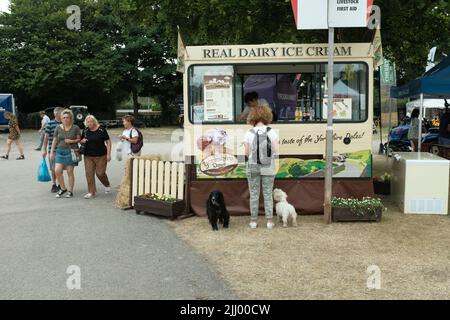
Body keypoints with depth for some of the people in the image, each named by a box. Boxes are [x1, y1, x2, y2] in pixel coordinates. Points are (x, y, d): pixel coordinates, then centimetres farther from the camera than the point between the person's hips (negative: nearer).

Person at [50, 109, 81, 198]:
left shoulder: (75, 128, -2)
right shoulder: (58, 128, 6)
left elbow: (79, 139, 3)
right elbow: (55, 140, 10)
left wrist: (71, 141, -15)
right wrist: (52, 152, 8)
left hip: (71, 151, -3)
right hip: (60, 151, 3)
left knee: (70, 172, 0)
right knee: (57, 171, -7)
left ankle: (70, 191, 12)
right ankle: (63, 188, 13)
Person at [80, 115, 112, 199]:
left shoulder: (101, 130, -6)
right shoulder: (85, 131, 7)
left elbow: (108, 142, -4)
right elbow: (81, 141, 19)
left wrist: (108, 154, -10)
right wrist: (82, 141, -7)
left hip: (101, 155, -4)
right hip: (88, 156, 4)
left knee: (100, 173, -2)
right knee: (89, 173, -2)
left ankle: (107, 185, 28)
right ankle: (91, 192, 7)